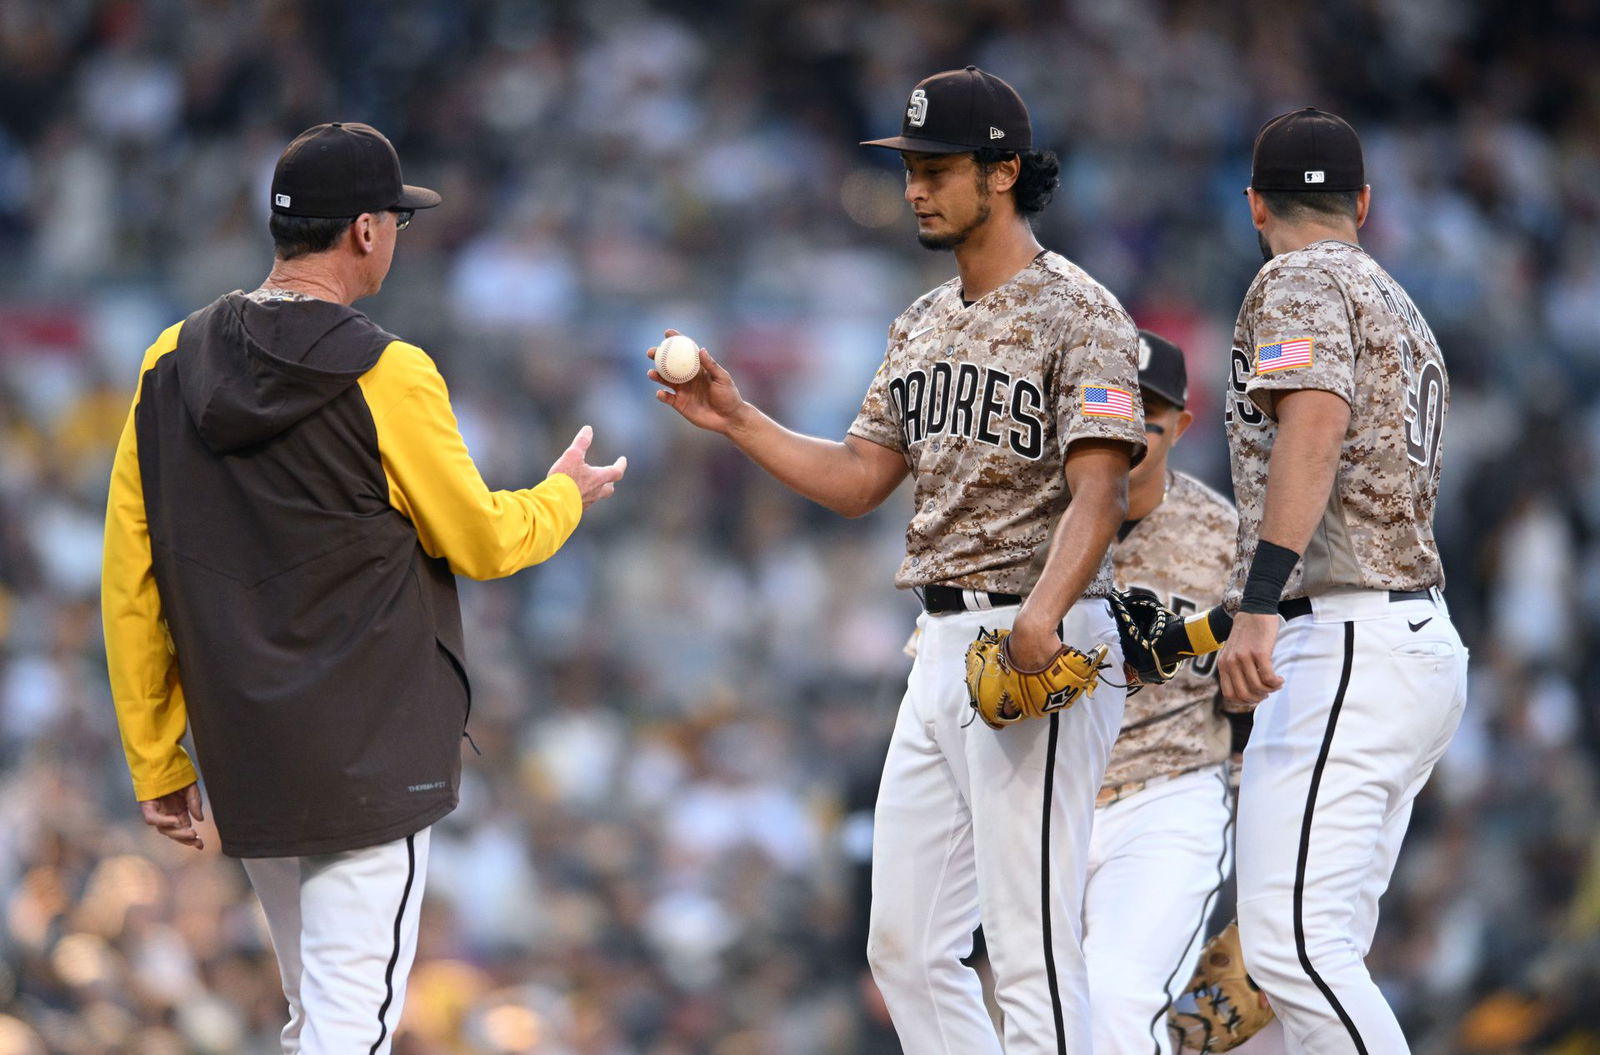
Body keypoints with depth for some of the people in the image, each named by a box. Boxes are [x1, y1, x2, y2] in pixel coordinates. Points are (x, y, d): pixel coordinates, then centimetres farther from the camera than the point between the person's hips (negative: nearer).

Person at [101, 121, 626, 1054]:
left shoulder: (173, 367, 4)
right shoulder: (385, 376, -13)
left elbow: (131, 583, 5)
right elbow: (480, 541, -1)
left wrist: (156, 763, 11)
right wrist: (566, 494, 20)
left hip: (242, 759, 6)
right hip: (370, 760, -6)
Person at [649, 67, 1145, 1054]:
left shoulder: (1078, 314, -9)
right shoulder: (925, 324, 18)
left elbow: (1096, 492, -20)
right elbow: (857, 481, 20)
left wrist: (1039, 619, -36)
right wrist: (736, 418, 8)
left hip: (1040, 646, -9)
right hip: (942, 645, 9)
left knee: (1032, 951, -12)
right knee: (906, 946, 10)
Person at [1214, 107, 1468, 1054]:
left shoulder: (1300, 283, -4)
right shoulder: (1401, 308, 25)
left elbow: (1315, 423, -22)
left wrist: (1260, 604, -32)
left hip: (1344, 643, -10)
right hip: (1425, 638, 10)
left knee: (1292, 945, -18)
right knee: (1323, 951, 9)